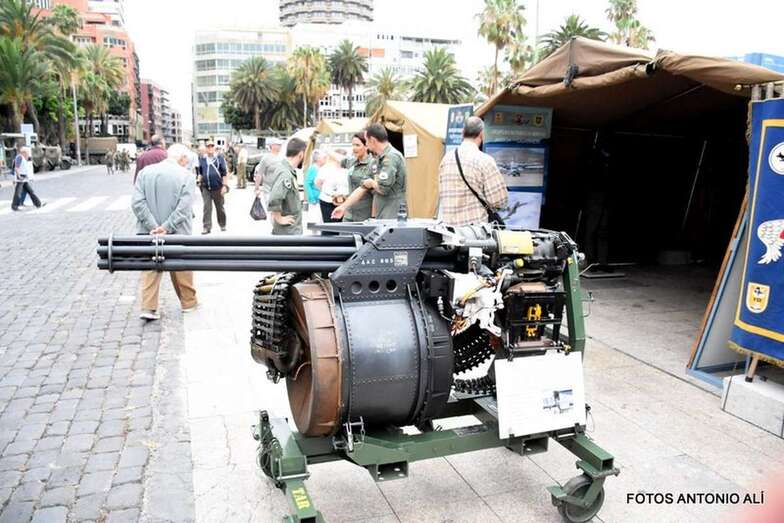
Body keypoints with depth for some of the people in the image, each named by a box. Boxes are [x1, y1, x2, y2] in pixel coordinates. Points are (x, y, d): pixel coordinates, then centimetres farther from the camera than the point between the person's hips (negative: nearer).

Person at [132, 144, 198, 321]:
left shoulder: (145, 172, 1)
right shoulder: (186, 176, -10)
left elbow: (137, 203, -8)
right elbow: (184, 208, -20)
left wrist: (153, 227, -12)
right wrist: (166, 228, -18)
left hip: (149, 232, 2)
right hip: (176, 233, -2)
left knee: (149, 269, 12)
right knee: (181, 268, 15)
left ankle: (148, 308, 7)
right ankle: (188, 302, 29)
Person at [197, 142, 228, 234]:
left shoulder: (219, 158, -1)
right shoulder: (202, 159, 9)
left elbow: (225, 173, -3)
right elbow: (200, 172, 19)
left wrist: (225, 185, -9)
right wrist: (199, 180, 2)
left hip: (217, 187, -2)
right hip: (205, 187, 2)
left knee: (219, 207, 10)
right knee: (207, 207, -4)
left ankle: (222, 225, 26)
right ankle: (207, 227, -1)